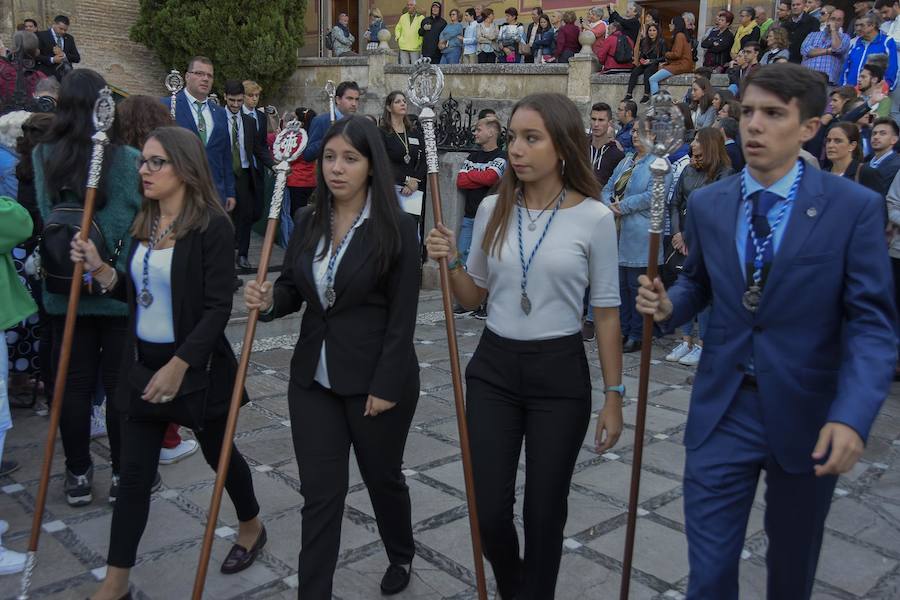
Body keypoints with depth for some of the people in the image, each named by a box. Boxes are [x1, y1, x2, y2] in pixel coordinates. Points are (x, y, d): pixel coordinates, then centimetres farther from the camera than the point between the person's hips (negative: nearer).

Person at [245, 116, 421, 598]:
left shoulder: (395, 228, -12)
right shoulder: (308, 224, 3)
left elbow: (402, 317, -13)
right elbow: (293, 290, 10)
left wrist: (386, 386, -15)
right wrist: (268, 299, -13)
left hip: (375, 380, -3)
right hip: (313, 378, 4)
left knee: (383, 476, 18)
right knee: (320, 492, 6)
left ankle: (401, 557, 46)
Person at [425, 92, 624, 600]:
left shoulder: (594, 217, -9)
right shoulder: (493, 210, 0)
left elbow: (606, 313, -4)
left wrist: (614, 396, -3)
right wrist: (449, 263, -10)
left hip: (560, 375, -3)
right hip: (493, 369, 3)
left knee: (544, 511, 8)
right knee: (489, 510, 7)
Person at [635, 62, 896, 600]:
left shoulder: (855, 207, -10)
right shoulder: (708, 203, 1)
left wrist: (852, 417, -27)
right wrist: (668, 305, -8)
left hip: (807, 415, -1)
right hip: (722, 410, 2)